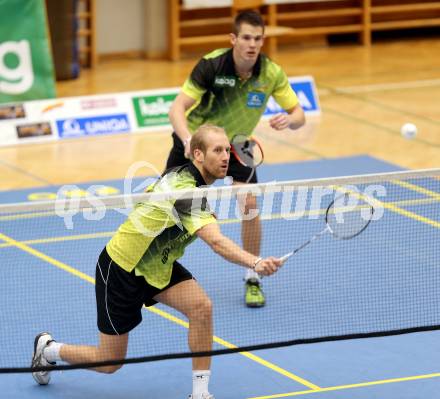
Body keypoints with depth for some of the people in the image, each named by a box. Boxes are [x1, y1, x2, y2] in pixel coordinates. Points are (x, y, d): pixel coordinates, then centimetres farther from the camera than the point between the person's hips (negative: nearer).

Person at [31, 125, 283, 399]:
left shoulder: (184, 177, -3)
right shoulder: (184, 191, -33)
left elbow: (152, 190, 19)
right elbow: (217, 242, -46)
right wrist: (255, 263, -59)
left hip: (156, 264, 8)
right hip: (121, 268, -8)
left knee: (201, 306, -19)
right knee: (110, 362, 5)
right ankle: (49, 349, 33)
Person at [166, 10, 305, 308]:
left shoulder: (271, 73, -22)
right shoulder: (212, 64, -28)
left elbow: (299, 116, -15)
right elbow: (178, 108, -30)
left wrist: (289, 119, -40)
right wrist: (188, 139, -49)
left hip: (235, 143, 1)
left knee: (249, 202, -20)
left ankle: (253, 280, -4)